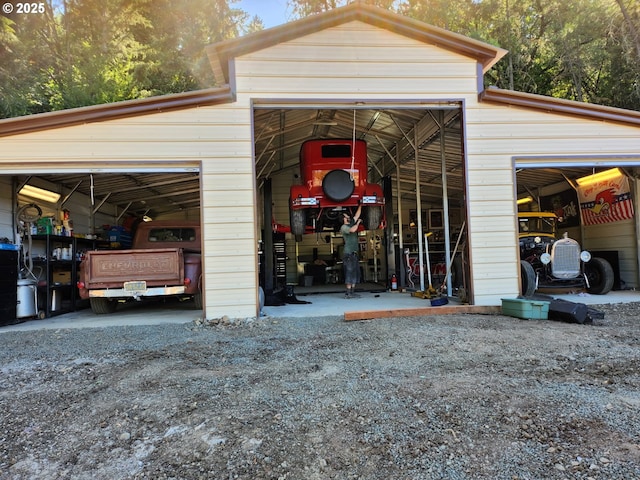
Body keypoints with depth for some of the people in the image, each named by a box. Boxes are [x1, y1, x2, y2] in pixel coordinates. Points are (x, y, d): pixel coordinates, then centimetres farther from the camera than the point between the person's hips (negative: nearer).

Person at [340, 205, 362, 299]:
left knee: (355, 273, 7)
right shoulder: (343, 227, -6)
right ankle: (348, 293, -10)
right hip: (348, 253, -9)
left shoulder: (351, 224, 18)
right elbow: (353, 230, -23)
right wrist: (358, 222, -7)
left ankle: (352, 292, 10)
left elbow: (357, 215, 24)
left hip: (354, 253, 9)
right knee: (349, 272, -10)